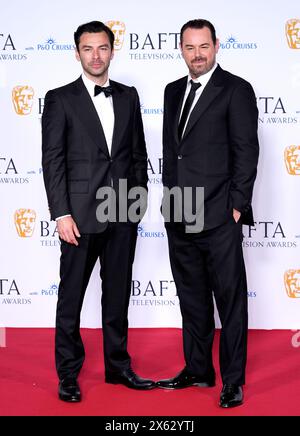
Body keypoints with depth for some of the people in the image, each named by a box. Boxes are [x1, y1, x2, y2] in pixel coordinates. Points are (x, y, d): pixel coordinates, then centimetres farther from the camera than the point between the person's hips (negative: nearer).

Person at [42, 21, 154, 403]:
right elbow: (52, 160, -7)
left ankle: (118, 366, 27)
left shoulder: (128, 96, 10)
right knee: (71, 297, 5)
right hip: (81, 213, -4)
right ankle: (68, 374, 17)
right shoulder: (60, 99, -2)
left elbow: (138, 153, 13)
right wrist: (61, 214, -13)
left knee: (118, 294, 13)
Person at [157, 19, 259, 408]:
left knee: (230, 299, 1)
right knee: (192, 297, 15)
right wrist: (170, 195, 12)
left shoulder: (236, 90, -4)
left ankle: (233, 380, 12)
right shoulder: (174, 92, 15)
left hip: (218, 216, -7)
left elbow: (246, 152, -8)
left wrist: (237, 206, -12)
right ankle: (198, 370, 28)